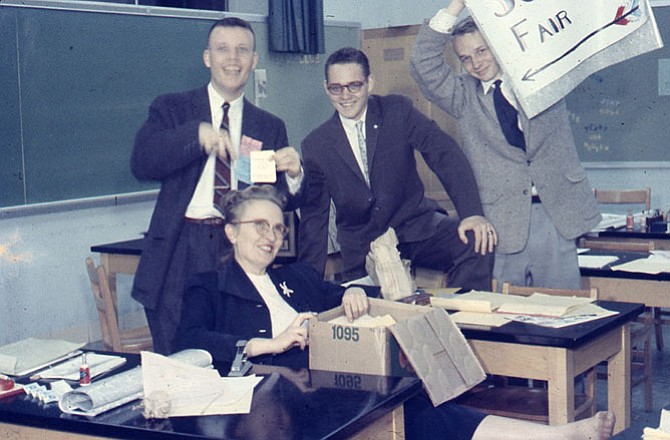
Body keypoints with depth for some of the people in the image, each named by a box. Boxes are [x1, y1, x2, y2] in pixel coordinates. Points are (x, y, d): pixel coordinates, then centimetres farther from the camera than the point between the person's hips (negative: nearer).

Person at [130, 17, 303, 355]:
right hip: (181, 251, -1)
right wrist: (197, 133, -19)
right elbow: (140, 164, -8)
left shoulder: (270, 127, 14)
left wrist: (293, 174, -10)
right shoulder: (172, 109, 8)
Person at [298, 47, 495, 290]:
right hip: (362, 252, 1)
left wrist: (472, 214, -25)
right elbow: (314, 217, 5)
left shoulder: (398, 111, -3)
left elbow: (445, 155, -11)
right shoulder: (315, 146, 0)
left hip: (416, 229, 0)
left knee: (478, 244, -23)